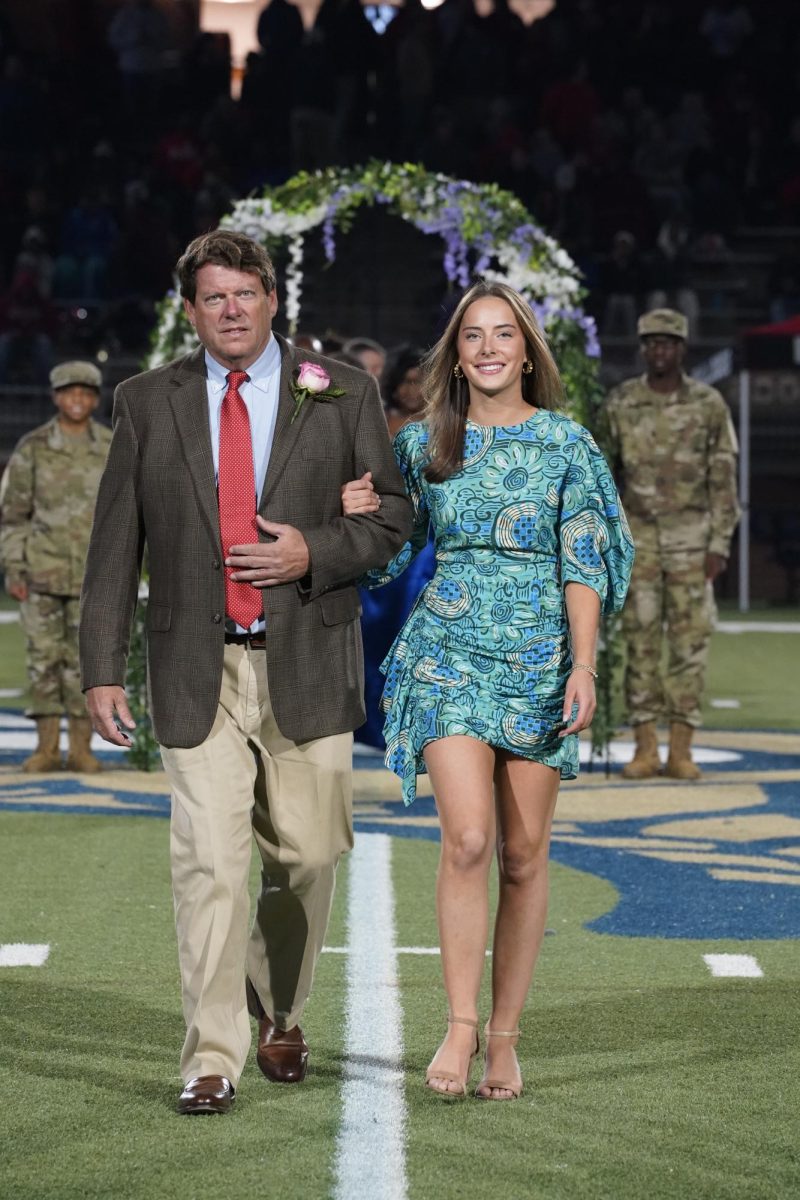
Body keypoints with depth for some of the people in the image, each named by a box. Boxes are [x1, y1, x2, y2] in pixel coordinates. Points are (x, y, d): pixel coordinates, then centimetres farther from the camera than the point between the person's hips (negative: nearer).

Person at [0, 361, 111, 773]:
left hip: (93, 574, 0)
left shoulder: (114, 449, 1)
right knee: (44, 658, 2)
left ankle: (81, 748, 7)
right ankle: (46, 748, 8)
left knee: (86, 660, 0)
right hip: (42, 571, 0)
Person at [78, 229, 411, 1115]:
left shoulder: (340, 393, 4)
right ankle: (212, 1059, -3)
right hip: (198, 669, 0)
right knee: (209, 861, -8)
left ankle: (279, 1017, 32)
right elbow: (115, 545, 5)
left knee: (304, 857, 8)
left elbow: (392, 515, 6)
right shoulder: (147, 403, 5)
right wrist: (101, 668, 0)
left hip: (307, 665, 1)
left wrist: (314, 553, -13)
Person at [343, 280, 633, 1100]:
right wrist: (357, 518, -8)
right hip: (448, 653, 0)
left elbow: (583, 563, 0)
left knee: (524, 854, 3)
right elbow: (390, 558, 13)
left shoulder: (565, 442, 3)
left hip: (538, 658, 0)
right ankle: (460, 1025, -5)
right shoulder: (422, 444, 7)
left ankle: (504, 1036, 13)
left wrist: (584, 665, -9)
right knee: (468, 839, -15)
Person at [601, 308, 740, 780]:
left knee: (690, 641, -2)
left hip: (691, 540, -1)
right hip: (638, 539, 1)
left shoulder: (709, 405, -3)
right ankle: (646, 748, 5)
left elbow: (724, 481, -2)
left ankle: (682, 750, 2)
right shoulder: (620, 403, 0)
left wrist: (720, 546, -8)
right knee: (640, 640, 1)